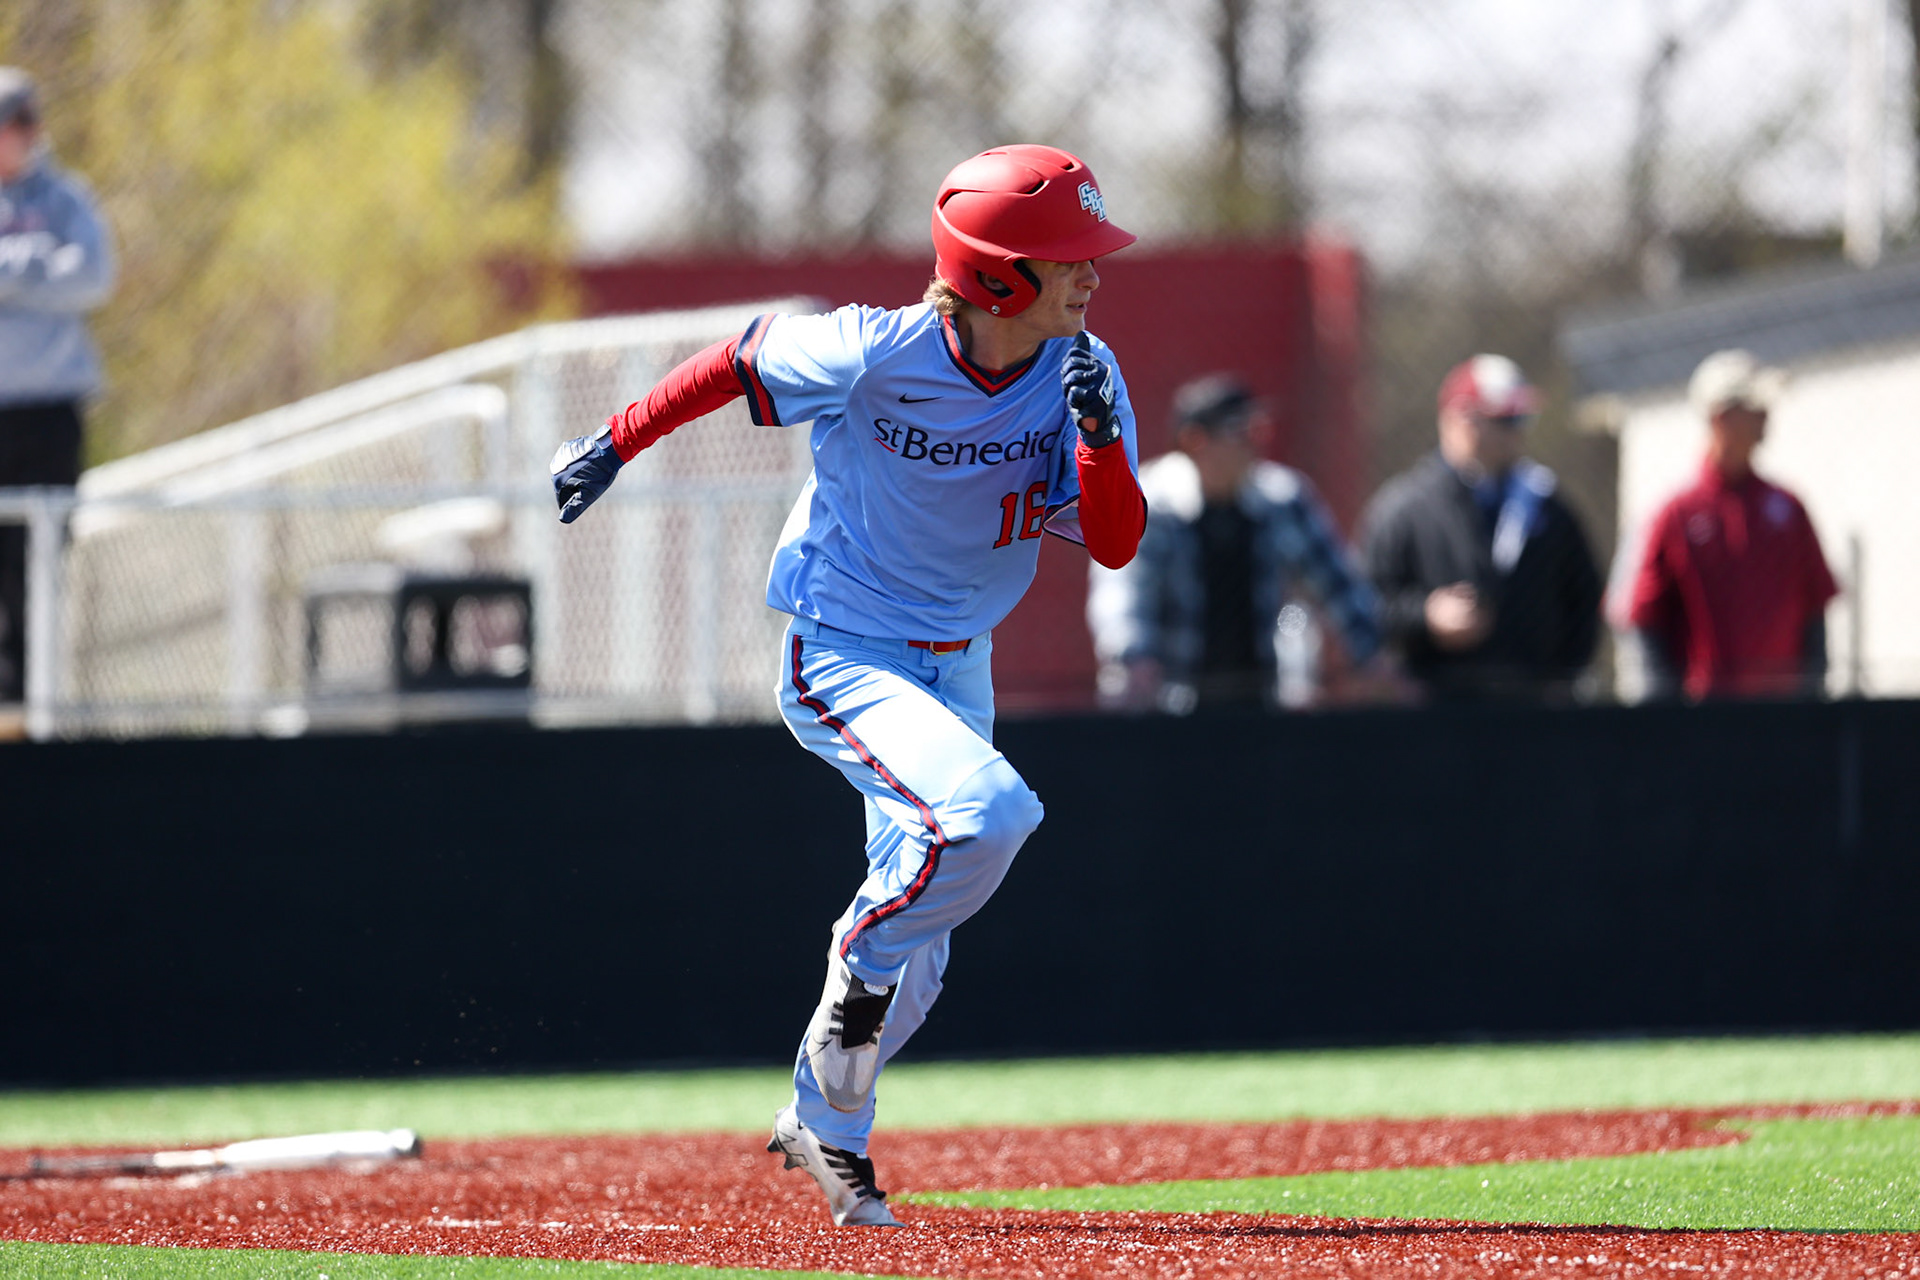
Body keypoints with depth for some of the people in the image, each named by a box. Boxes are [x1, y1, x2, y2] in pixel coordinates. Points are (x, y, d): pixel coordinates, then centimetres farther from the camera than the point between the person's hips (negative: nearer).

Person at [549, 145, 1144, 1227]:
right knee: (986, 813, -29)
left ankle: (825, 1126, 32)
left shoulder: (1083, 375, -11)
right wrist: (618, 443, 3)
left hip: (957, 665, 6)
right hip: (842, 659, -6)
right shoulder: (872, 357, -24)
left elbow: (1117, 543, -15)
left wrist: (1100, 435, -33)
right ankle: (863, 969, -2)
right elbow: (740, 360, -6)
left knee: (919, 929, 12)